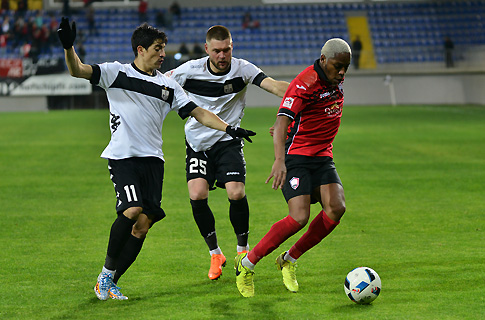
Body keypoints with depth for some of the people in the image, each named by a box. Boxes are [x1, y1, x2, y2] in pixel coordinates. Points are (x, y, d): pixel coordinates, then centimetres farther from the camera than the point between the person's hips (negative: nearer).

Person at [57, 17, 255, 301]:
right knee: (132, 210, -24)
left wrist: (229, 128, 1)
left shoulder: (168, 85, 14)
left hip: (152, 160, 4)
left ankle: (110, 284, 8)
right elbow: (78, 71, -8)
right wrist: (69, 47, -28)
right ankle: (107, 272, -4)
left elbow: (198, 112, 13)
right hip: (123, 156, -4)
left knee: (143, 225, -4)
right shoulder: (117, 73, 2)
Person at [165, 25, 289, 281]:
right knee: (197, 195, -16)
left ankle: (243, 249, 7)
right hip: (197, 142, 1)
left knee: (236, 193, -19)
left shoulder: (242, 69, -10)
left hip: (228, 141, -1)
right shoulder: (190, 70, -9)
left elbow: (275, 86, -23)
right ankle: (215, 254, 4)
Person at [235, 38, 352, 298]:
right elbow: (281, 122, -32)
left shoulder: (334, 80, 6)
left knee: (336, 208, -14)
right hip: (296, 156, -7)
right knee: (299, 218, -20)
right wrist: (279, 160, -46)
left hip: (323, 157, 7)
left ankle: (289, 260, 3)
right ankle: (246, 263, -2)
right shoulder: (306, 83, -20)